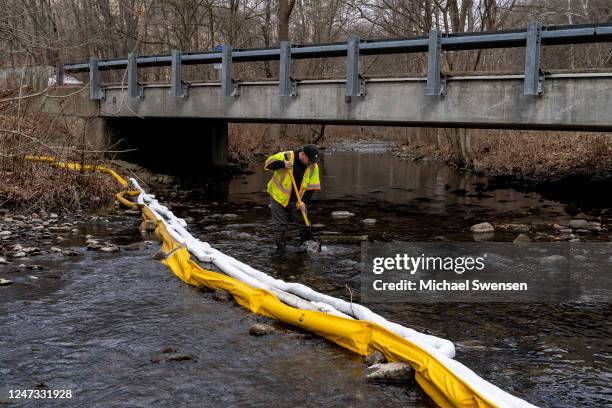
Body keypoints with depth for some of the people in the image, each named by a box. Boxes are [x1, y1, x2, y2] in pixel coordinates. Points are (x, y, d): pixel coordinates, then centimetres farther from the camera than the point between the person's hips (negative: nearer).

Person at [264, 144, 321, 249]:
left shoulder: (313, 166, -6)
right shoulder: (286, 156, -16)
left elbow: (312, 186, -4)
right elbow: (268, 163, -15)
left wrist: (304, 201, -13)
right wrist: (282, 164, -32)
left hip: (297, 201, 3)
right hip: (279, 197, -3)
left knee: (304, 224, 6)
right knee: (280, 226, 2)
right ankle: (280, 247, 14)